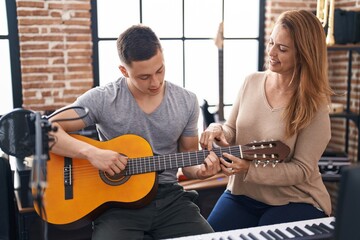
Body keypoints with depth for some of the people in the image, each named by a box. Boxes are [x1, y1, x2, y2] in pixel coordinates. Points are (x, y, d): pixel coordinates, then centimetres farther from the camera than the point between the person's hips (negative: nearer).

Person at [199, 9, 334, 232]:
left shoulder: (313, 104, -16)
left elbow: (302, 169, -17)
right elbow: (232, 131, 7)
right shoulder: (252, 82, -1)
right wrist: (218, 130, -18)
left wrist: (250, 169, -29)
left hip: (296, 202, -4)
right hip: (242, 194, 4)